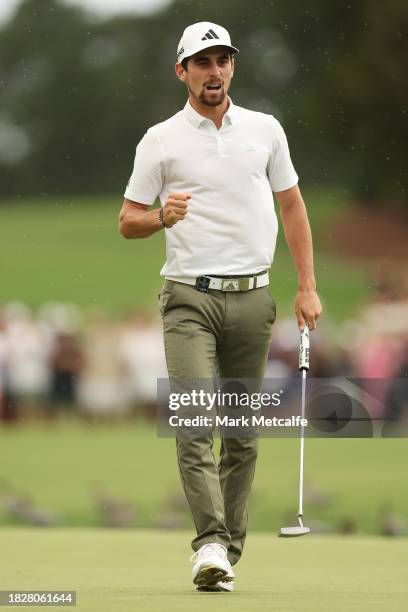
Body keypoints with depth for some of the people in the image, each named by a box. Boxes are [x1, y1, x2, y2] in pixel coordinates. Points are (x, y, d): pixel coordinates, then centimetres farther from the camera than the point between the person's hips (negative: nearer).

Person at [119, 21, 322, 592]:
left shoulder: (265, 130, 10)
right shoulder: (160, 141, 3)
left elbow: (292, 205, 15)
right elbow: (128, 222, 6)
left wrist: (308, 286, 9)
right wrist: (162, 217, -18)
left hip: (251, 297, 3)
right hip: (190, 298, -3)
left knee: (244, 431, 4)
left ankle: (231, 550, 10)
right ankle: (210, 544, -24)